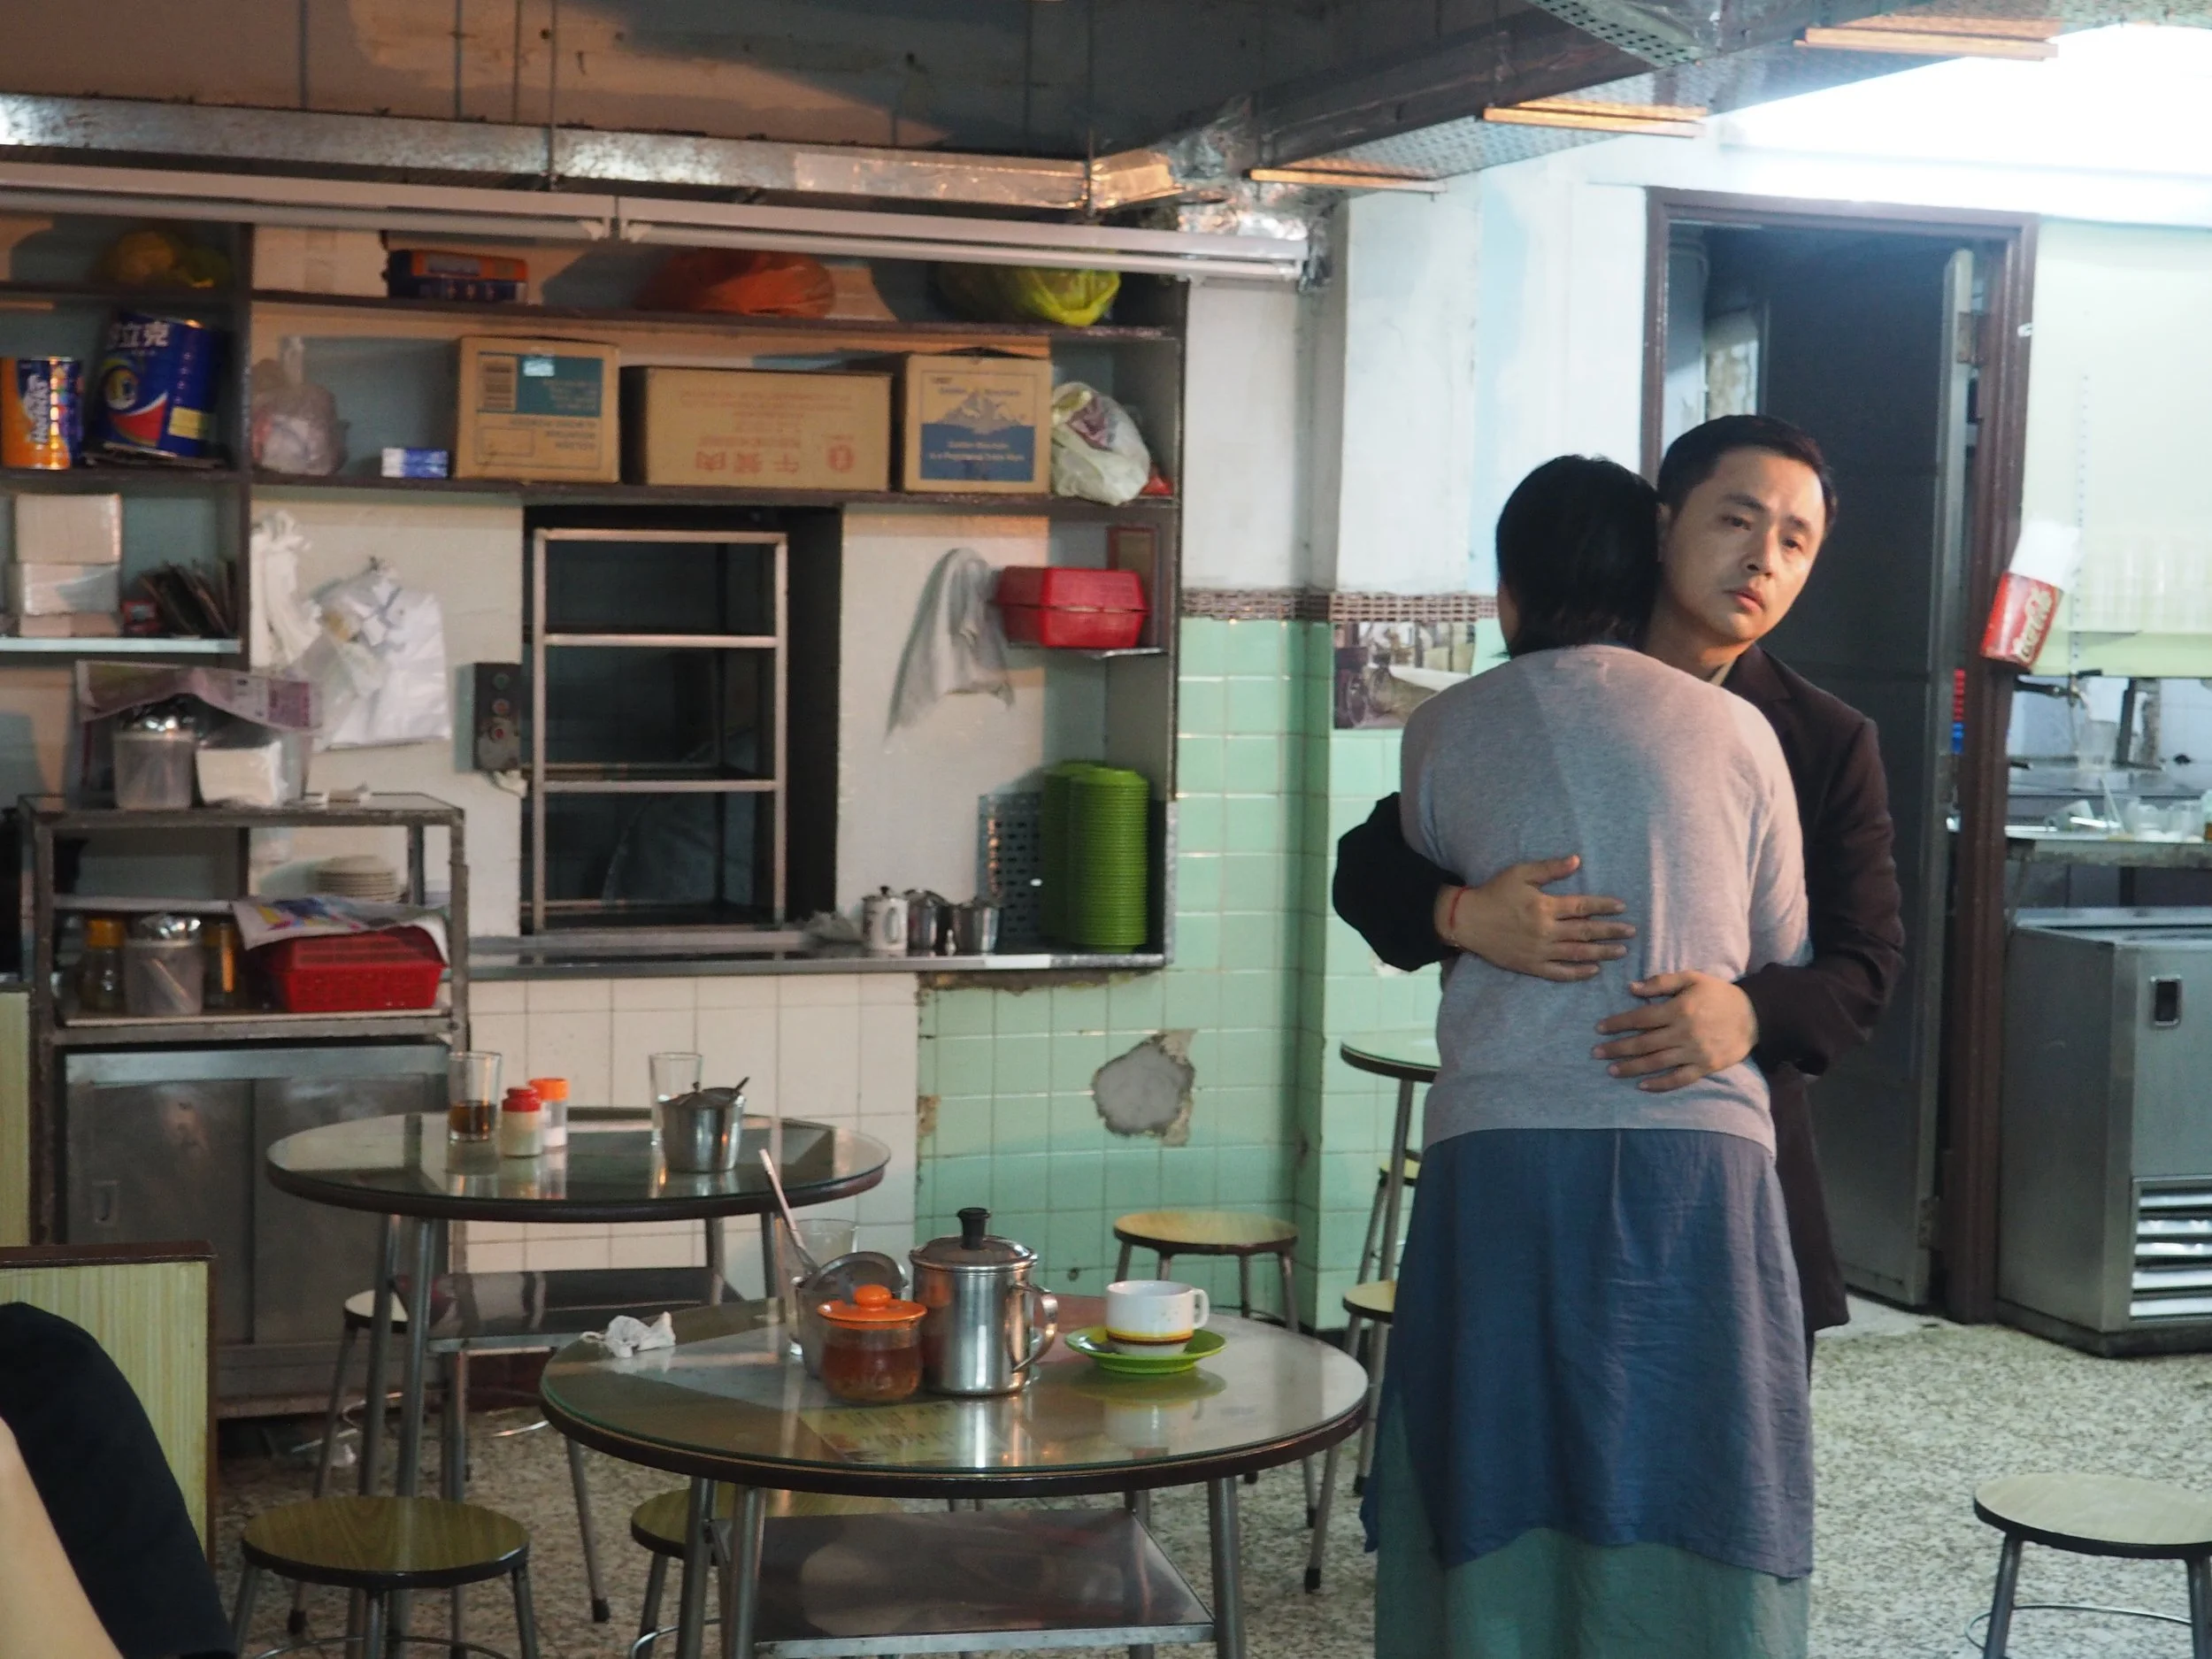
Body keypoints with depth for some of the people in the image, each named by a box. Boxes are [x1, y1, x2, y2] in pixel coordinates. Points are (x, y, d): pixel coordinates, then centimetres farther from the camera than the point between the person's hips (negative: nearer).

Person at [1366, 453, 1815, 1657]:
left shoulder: (1444, 731, 5)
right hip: (1698, 1151, 0)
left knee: (1501, 1492, 9)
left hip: (1502, 1154, 0)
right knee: (1682, 1512, 7)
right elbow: (1785, 955, 12)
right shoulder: (1733, 731, 5)